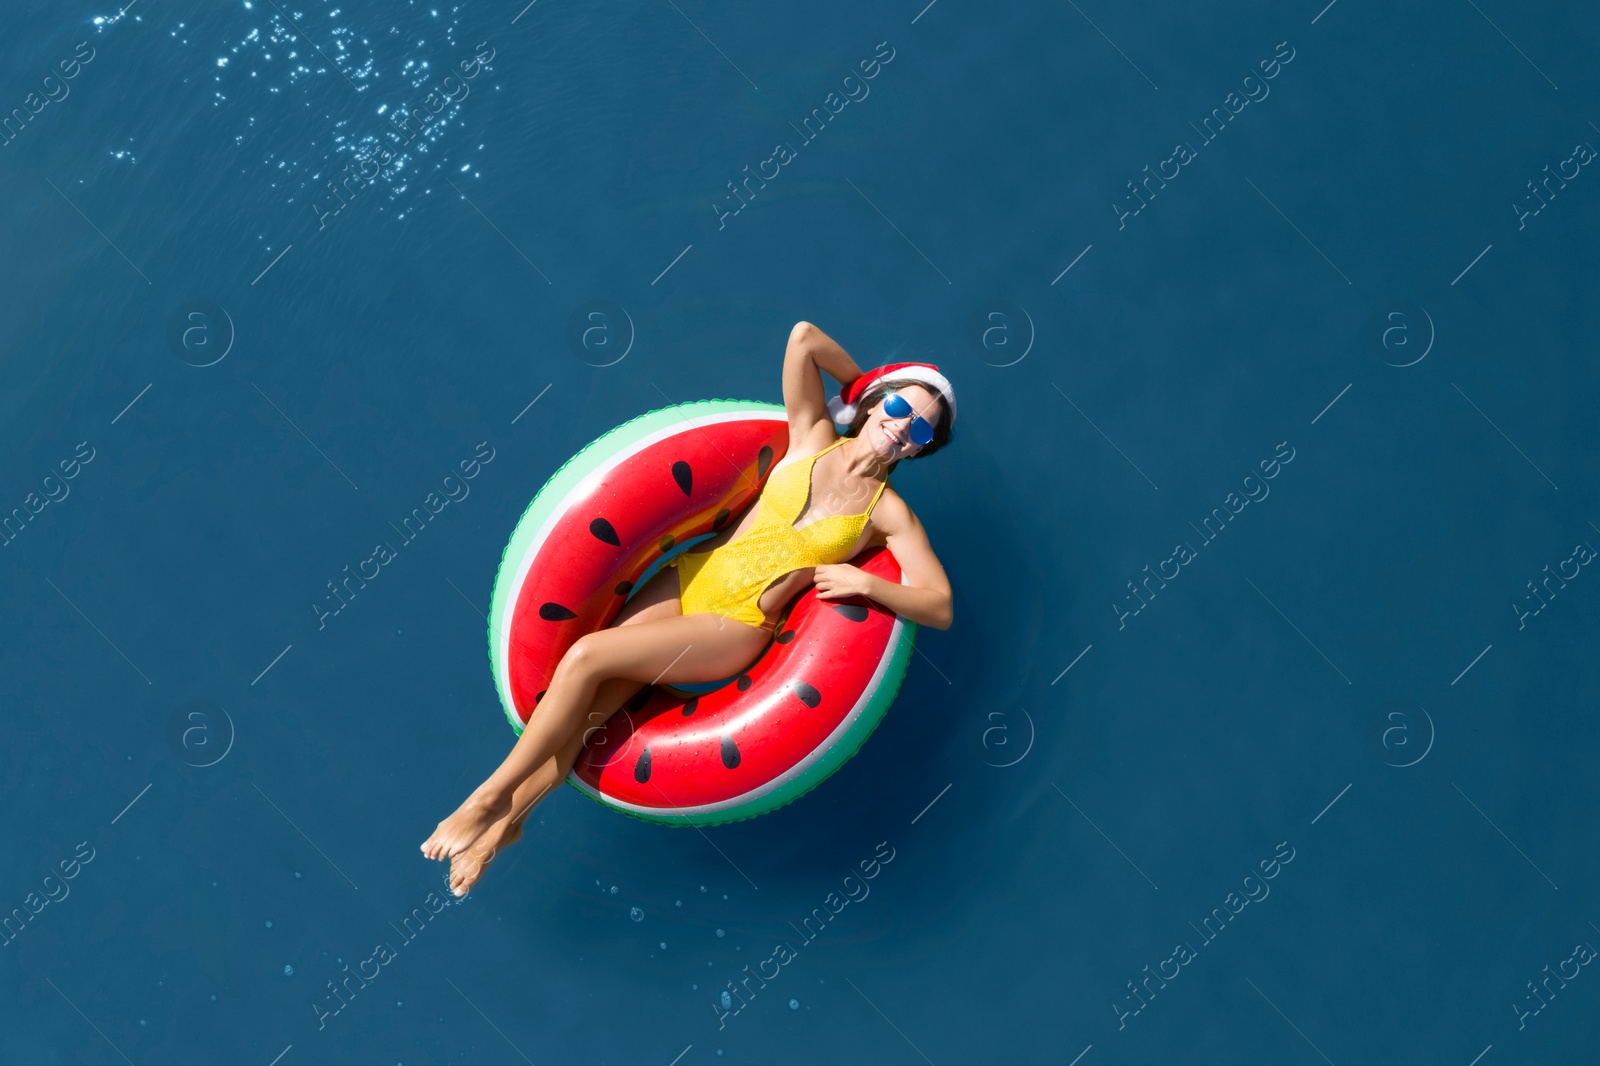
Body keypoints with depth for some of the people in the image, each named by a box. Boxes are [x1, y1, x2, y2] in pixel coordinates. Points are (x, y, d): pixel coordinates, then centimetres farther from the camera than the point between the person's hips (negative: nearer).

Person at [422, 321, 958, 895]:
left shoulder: (889, 513, -3)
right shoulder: (813, 438, 3)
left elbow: (941, 608, -8)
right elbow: (802, 336, -3)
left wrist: (864, 581, -20)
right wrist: (864, 382, 9)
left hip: (737, 626, -3)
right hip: (687, 580, 3)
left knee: (584, 659, -21)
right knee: (584, 707, -13)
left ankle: (492, 796, -5)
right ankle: (507, 819, 6)